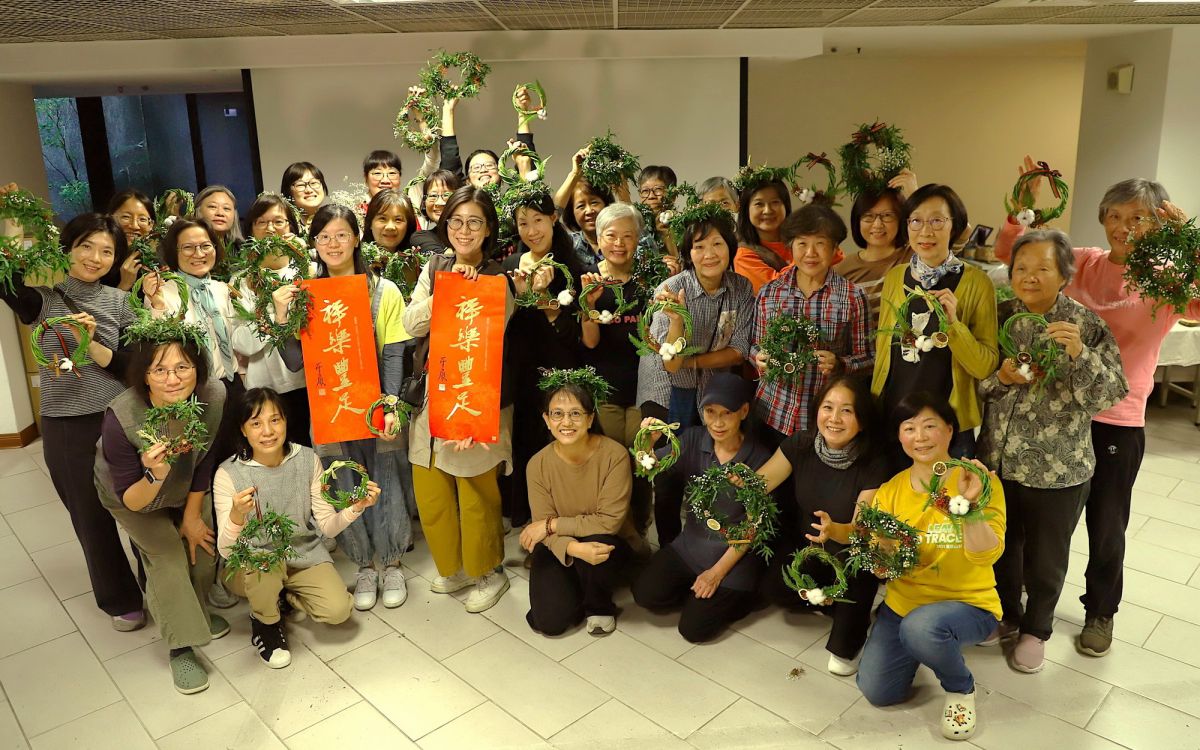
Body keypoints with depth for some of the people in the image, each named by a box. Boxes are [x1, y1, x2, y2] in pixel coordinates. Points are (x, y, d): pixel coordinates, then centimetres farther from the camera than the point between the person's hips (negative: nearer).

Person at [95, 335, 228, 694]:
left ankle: (196, 610, 36)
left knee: (203, 548, 4)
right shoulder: (120, 418, -40)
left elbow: (205, 459, -12)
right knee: (168, 557, -14)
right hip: (135, 495, -3)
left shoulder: (213, 397, -32)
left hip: (189, 488, 3)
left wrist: (193, 516, -4)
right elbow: (130, 500, -29)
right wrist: (155, 476, -51)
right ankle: (182, 647, 4)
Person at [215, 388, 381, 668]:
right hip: (251, 566, -2)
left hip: (304, 554, 2)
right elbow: (226, 551, -22)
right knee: (266, 564, -37)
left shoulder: (307, 459, -10)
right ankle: (265, 622, -1)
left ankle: (287, 598, 14)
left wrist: (355, 508, -28)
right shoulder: (228, 474, -17)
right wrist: (236, 516, -43)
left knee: (338, 609, -21)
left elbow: (328, 527, -7)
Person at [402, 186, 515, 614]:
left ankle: (489, 572, 29)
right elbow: (412, 324, -5)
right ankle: (454, 566, 35)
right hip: (432, 395, 5)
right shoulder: (434, 269, 6)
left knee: (478, 495, 5)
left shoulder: (497, 279, -7)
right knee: (429, 492, 12)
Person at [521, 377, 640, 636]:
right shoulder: (538, 464, -13)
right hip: (558, 547, 1)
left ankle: (600, 607, -3)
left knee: (598, 543, -36)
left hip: (608, 544, -1)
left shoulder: (614, 455, -22)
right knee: (550, 622, -17)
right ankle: (571, 591, 19)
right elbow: (544, 529, -14)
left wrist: (551, 524, -21)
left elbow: (609, 521, -23)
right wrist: (574, 548, -36)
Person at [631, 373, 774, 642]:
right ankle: (698, 591, 15)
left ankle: (739, 596, 16)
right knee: (645, 594, -10)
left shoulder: (760, 458, -17)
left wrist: (718, 572, -13)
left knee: (693, 628, -9)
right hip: (691, 543, 4)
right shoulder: (693, 440, -7)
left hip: (735, 554, -4)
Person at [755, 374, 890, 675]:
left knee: (856, 561, -37)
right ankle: (838, 604, 10)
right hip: (804, 543, 3)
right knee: (772, 588, -22)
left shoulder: (874, 465, -24)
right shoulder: (800, 444, -15)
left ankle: (847, 646, -9)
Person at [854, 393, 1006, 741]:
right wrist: (836, 531, -32)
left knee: (921, 627, -37)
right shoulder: (892, 489, -2)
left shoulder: (982, 482, -15)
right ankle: (914, 646, 27)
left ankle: (961, 688, -2)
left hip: (969, 603, -4)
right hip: (902, 603, 4)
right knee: (878, 692, -4)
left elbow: (986, 556, -24)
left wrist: (969, 504, -40)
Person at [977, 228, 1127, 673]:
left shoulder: (1085, 324, -10)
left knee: (1045, 556, 14)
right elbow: (976, 382, 2)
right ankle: (1006, 615, 44)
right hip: (998, 459, 3)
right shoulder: (1001, 316, -2)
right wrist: (1001, 377, -19)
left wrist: (1079, 353, -30)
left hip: (1057, 469, -3)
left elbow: (1109, 396, -15)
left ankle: (1036, 628, 39)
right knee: (1000, 545, 19)